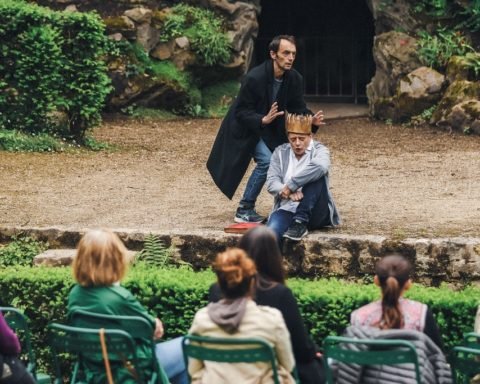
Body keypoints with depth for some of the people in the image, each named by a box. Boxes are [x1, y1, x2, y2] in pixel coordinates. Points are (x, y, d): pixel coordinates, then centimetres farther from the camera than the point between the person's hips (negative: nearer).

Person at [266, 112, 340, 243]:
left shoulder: (319, 150, 2)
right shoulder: (280, 152, 12)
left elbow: (321, 166, -25)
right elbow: (271, 182, 1)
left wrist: (291, 185, -24)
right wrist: (289, 192, -22)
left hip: (315, 214, -1)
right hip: (287, 210, 1)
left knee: (316, 175, -26)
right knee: (271, 233, -33)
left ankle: (301, 222, -30)